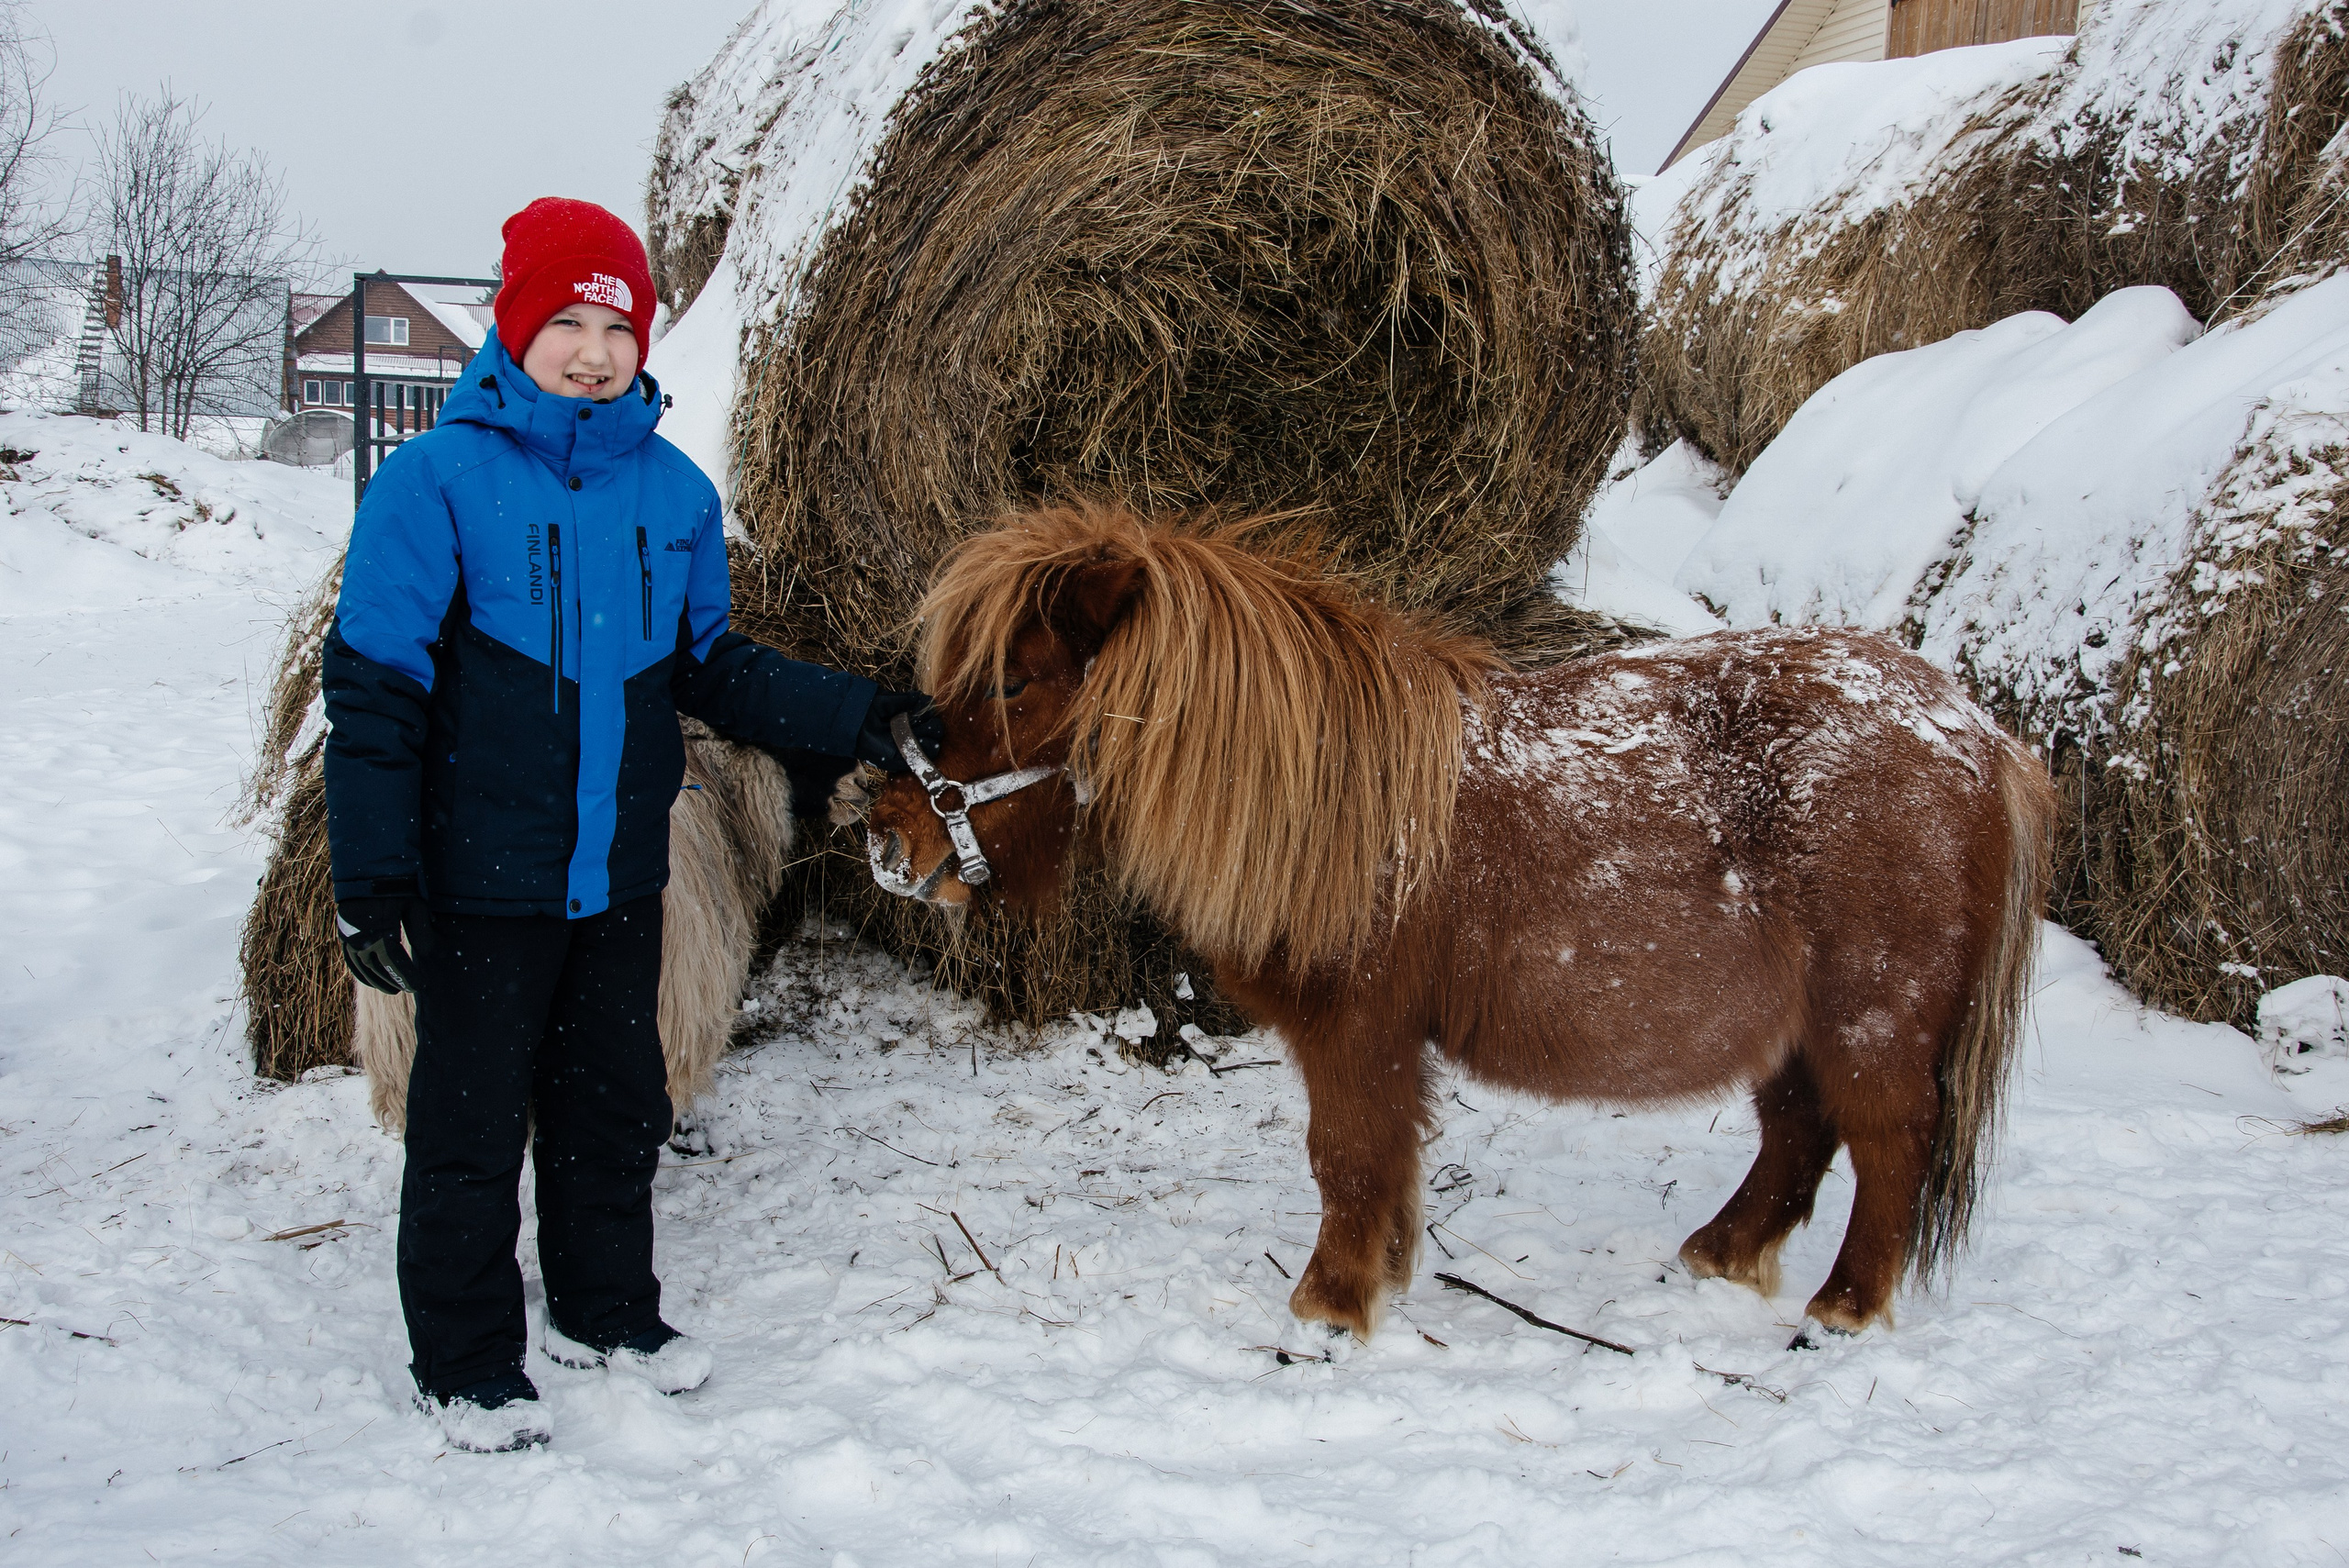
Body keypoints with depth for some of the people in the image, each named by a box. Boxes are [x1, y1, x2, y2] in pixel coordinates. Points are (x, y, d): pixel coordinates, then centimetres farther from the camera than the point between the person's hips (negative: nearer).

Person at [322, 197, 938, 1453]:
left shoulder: (673, 491, 3)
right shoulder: (439, 478, -12)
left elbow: (711, 667, 13)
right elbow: (374, 688, -12)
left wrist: (849, 716, 2)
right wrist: (370, 875, -16)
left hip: (622, 874, 5)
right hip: (482, 875, -5)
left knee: (614, 1102, 19)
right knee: (473, 1116, 7)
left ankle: (608, 1310, 39)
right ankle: (466, 1365, 24)